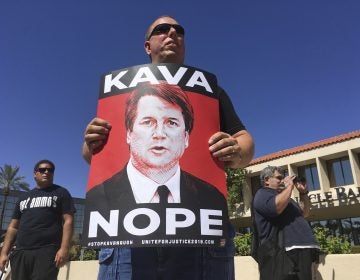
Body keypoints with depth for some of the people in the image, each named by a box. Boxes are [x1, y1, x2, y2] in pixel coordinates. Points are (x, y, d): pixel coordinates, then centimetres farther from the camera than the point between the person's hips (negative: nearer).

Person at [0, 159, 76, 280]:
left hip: (47, 252, -4)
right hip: (20, 252, 5)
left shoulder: (61, 193, 8)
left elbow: (68, 221, -2)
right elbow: (13, 227, 21)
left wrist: (64, 248, -14)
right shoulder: (23, 197, 23)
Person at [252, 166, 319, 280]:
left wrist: (303, 192, 17)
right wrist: (289, 186, -9)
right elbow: (276, 207, -23)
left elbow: (304, 213, 30)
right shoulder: (262, 194, -2)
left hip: (303, 250, 10)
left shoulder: (284, 196, 28)